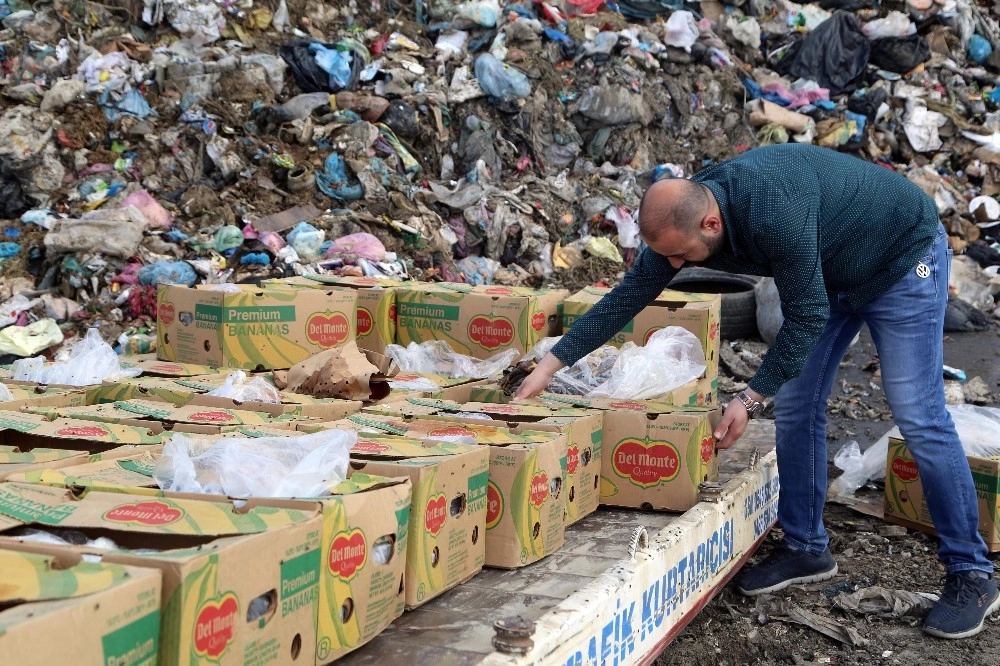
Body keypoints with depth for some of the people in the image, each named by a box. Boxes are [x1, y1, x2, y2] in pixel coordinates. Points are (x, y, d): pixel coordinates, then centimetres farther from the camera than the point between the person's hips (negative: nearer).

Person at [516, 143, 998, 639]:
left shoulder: (774, 213, -39)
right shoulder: (684, 216, -16)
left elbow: (807, 316, -29)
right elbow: (631, 293, -7)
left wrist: (750, 399, -25)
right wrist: (553, 361, -7)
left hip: (902, 260, -8)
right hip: (827, 273, 8)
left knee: (918, 418, -9)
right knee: (795, 408, 4)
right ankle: (805, 548, 18)